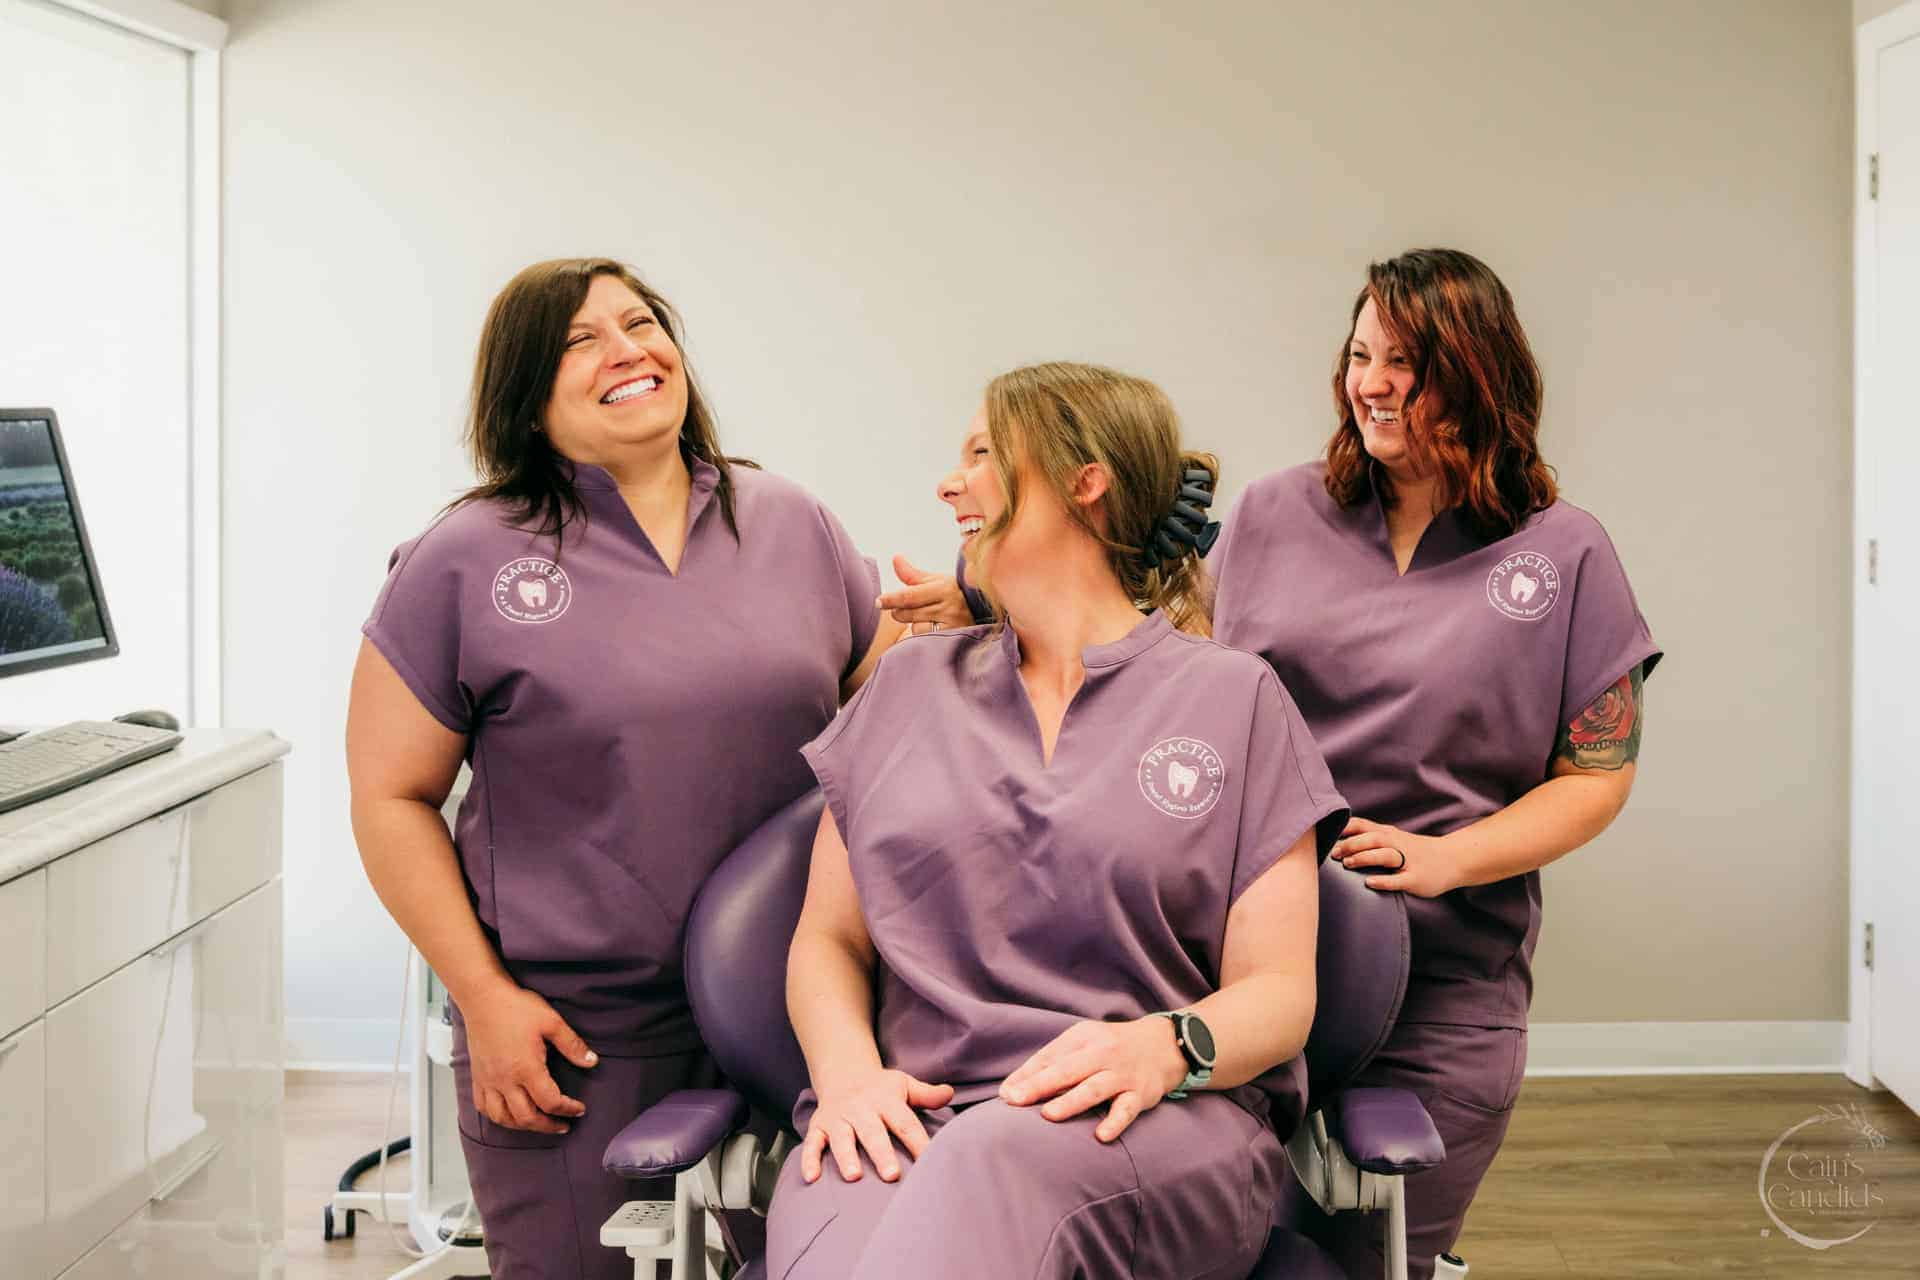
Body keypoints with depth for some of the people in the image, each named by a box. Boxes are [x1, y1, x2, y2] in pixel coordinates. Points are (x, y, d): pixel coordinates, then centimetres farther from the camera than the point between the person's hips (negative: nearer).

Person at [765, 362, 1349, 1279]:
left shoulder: (1235, 698, 10)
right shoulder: (909, 684, 20)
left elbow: (1279, 993, 4)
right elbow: (827, 938, 16)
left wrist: (1167, 1048, -19)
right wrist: (847, 1069, -7)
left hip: (1155, 1134, -1)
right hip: (915, 1122, 2)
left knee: (997, 1161, -39)